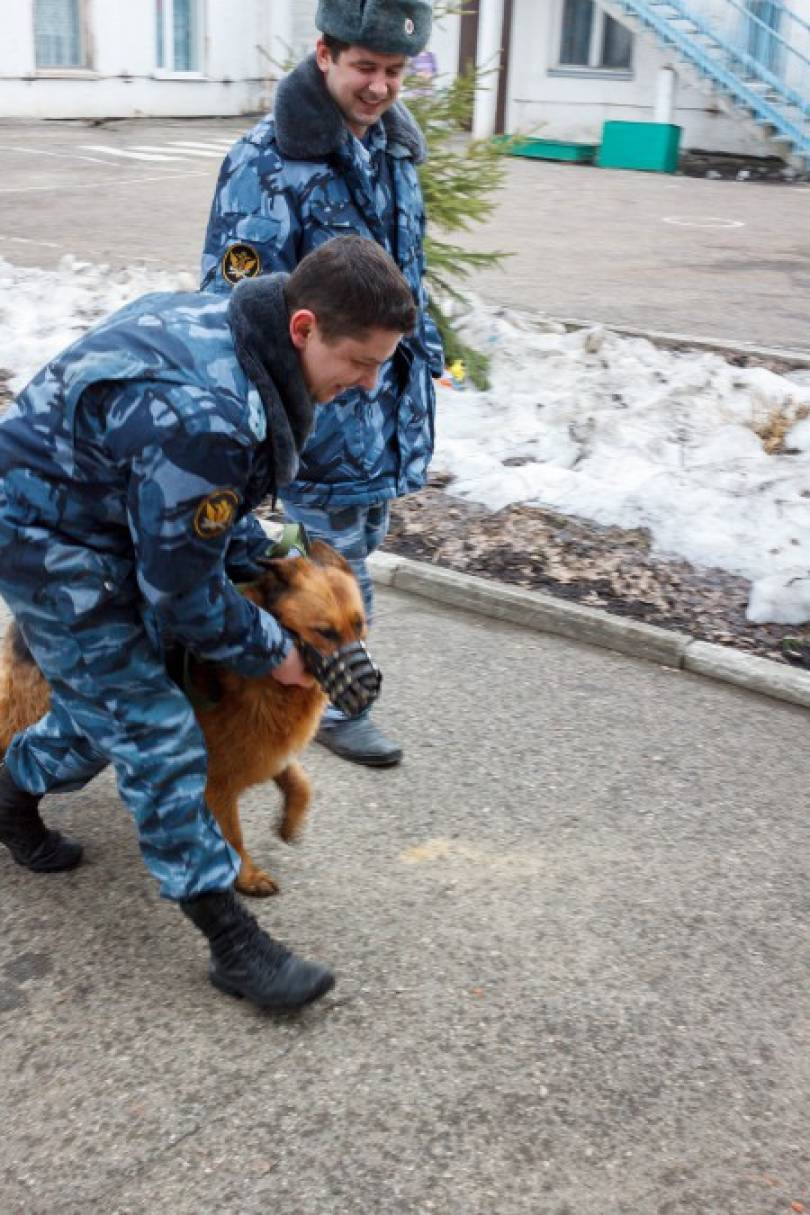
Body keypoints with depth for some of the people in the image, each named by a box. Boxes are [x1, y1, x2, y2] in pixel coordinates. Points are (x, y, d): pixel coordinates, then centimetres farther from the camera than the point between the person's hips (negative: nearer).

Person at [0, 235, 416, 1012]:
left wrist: (266, 572, 4)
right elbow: (183, 591, -24)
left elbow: (222, 503, 9)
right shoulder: (202, 417, -36)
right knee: (156, 737, -6)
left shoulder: (238, 330, -6)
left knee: (109, 700, 21)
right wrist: (271, 652, -10)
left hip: (105, 526, 9)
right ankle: (233, 943, 3)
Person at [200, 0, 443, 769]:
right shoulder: (268, 162, -18)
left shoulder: (392, 145, 7)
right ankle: (335, 706, 23)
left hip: (386, 399, 8)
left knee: (361, 542, 19)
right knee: (337, 561, 4)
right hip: (319, 406, -8)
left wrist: (421, 353, 21)